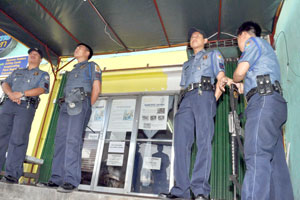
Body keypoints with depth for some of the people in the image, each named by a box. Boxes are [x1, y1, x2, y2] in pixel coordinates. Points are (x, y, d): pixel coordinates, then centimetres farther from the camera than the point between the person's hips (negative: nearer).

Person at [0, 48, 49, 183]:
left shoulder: (43, 75, 16)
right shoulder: (17, 72, 30)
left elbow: (42, 89, -3)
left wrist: (21, 93, -15)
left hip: (26, 107, -4)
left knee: (18, 139, -13)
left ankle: (12, 174, -15)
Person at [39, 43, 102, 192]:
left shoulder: (92, 66, 14)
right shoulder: (73, 71, 35)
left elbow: (97, 88, 1)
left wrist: (88, 107, -3)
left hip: (80, 103, -7)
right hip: (66, 105, 7)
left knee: (73, 140, -19)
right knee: (60, 140, -3)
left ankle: (71, 180, -22)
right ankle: (57, 179, -3)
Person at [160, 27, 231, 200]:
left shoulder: (213, 55, 23)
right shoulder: (186, 64, 37)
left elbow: (221, 76, 7)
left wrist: (215, 96, -12)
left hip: (204, 95, -4)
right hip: (186, 100, 5)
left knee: (204, 141, -18)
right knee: (181, 143, -9)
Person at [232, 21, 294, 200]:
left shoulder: (254, 41, 8)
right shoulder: (265, 47, 35)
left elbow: (240, 72, -5)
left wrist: (234, 81, 16)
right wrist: (239, 85, 40)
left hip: (264, 100, -10)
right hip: (273, 103, 10)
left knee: (257, 155, -22)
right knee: (275, 160, 2)